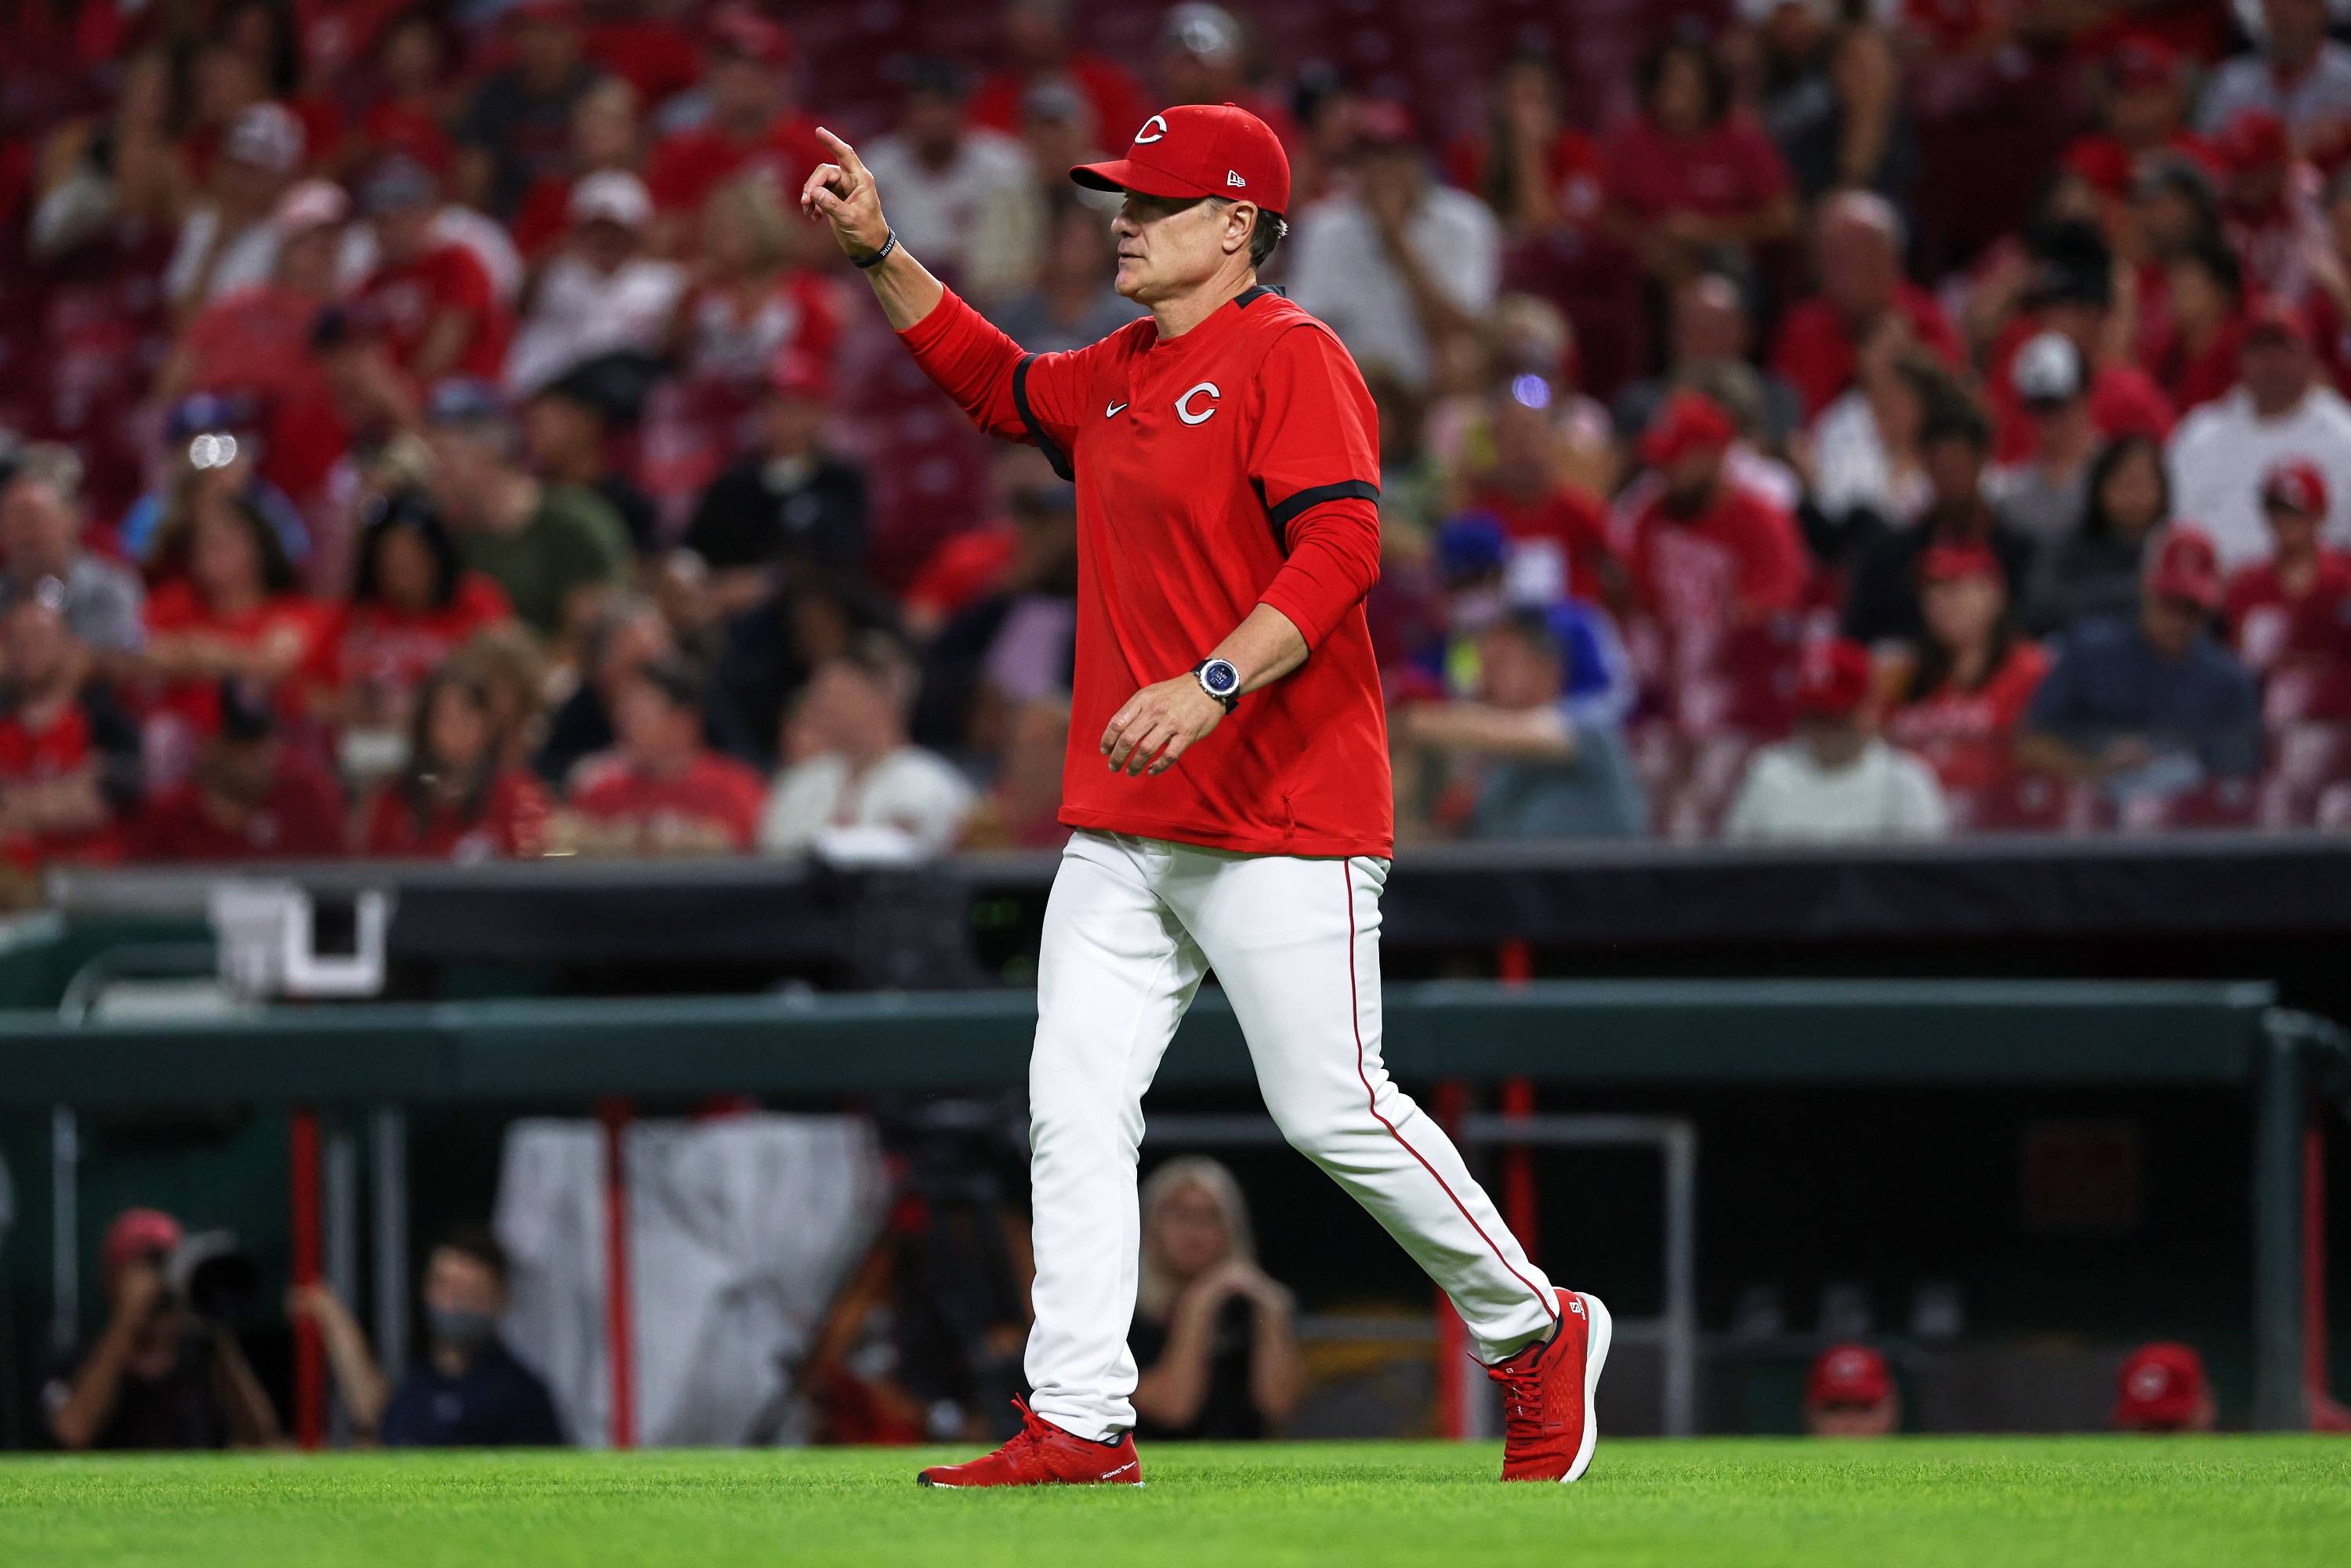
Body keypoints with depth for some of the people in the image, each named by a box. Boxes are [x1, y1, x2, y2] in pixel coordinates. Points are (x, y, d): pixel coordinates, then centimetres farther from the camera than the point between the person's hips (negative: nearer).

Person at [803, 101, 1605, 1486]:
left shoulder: (1292, 360, -10)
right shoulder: (1117, 378, 17)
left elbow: (1340, 553, -22)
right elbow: (994, 378, 37)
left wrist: (1212, 682, -33)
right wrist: (880, 255, 26)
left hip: (1282, 825, -8)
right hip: (1123, 831, 8)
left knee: (1333, 1110, -6)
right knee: (1073, 1109, -2)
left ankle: (1535, 1332, 13)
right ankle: (1079, 1424, -3)